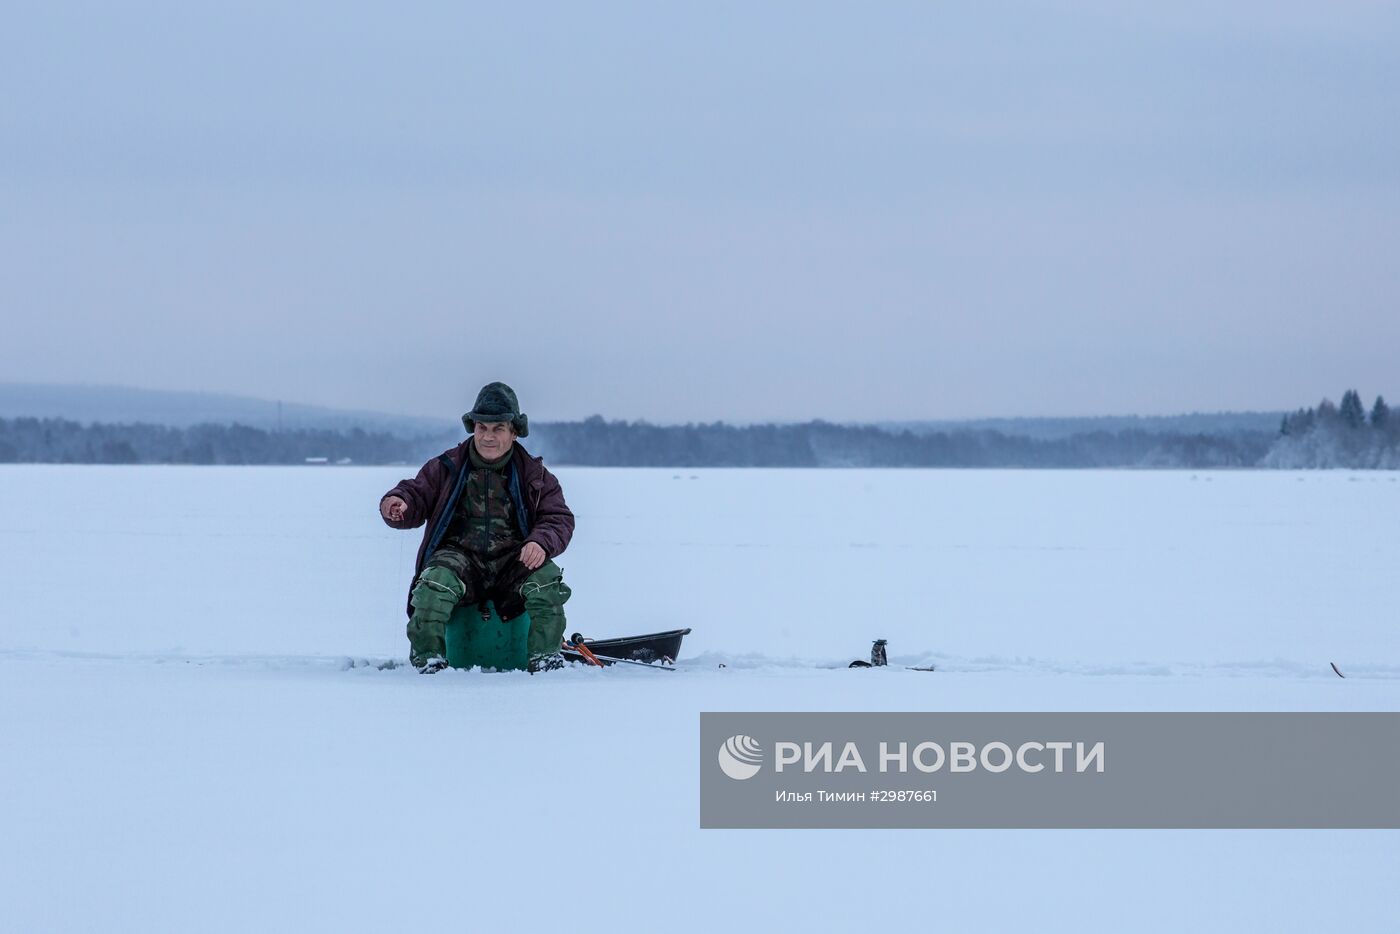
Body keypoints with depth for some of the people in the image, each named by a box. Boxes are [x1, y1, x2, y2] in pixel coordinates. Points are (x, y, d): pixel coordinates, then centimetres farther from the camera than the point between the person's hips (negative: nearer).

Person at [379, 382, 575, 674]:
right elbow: (417, 495, 7)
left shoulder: (533, 475, 9)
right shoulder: (448, 467, 8)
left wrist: (541, 543, -18)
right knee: (435, 583, -35)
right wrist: (398, 503, -19)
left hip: (512, 562, 1)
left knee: (546, 579, -31)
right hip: (459, 556, -1)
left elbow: (559, 518, 5)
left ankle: (546, 657, -18)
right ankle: (427, 658, -23)